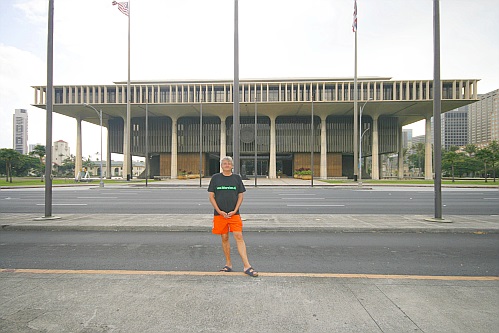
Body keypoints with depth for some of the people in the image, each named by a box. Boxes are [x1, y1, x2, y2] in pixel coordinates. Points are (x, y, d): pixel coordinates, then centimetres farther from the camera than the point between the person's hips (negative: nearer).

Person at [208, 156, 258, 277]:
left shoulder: (237, 178, 5)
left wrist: (234, 211, -7)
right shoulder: (215, 178, 4)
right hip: (220, 214, 1)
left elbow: (240, 196, 6)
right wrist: (219, 211, -7)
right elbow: (211, 196, 3)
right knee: (224, 238, 9)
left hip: (234, 214, 0)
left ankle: (247, 266, -3)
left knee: (239, 237, -6)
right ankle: (228, 264, 23)